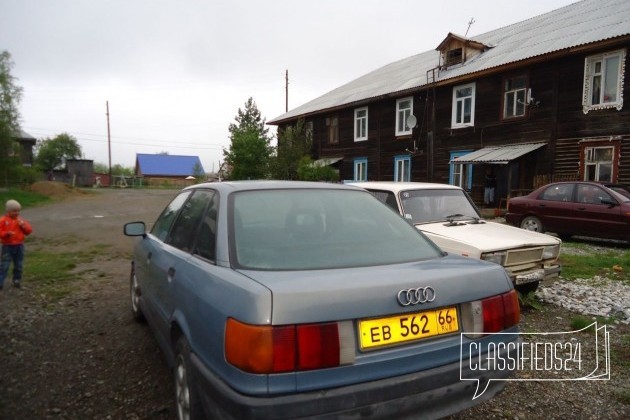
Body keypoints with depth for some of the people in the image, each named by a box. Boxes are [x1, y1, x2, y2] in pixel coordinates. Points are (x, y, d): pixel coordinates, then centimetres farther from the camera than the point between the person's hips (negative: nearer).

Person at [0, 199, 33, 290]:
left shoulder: (20, 220, 6)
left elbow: (29, 231, 4)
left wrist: (23, 226, -13)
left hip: (19, 246, 4)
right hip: (7, 246, -4)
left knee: (18, 265, 11)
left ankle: (17, 281, 23)